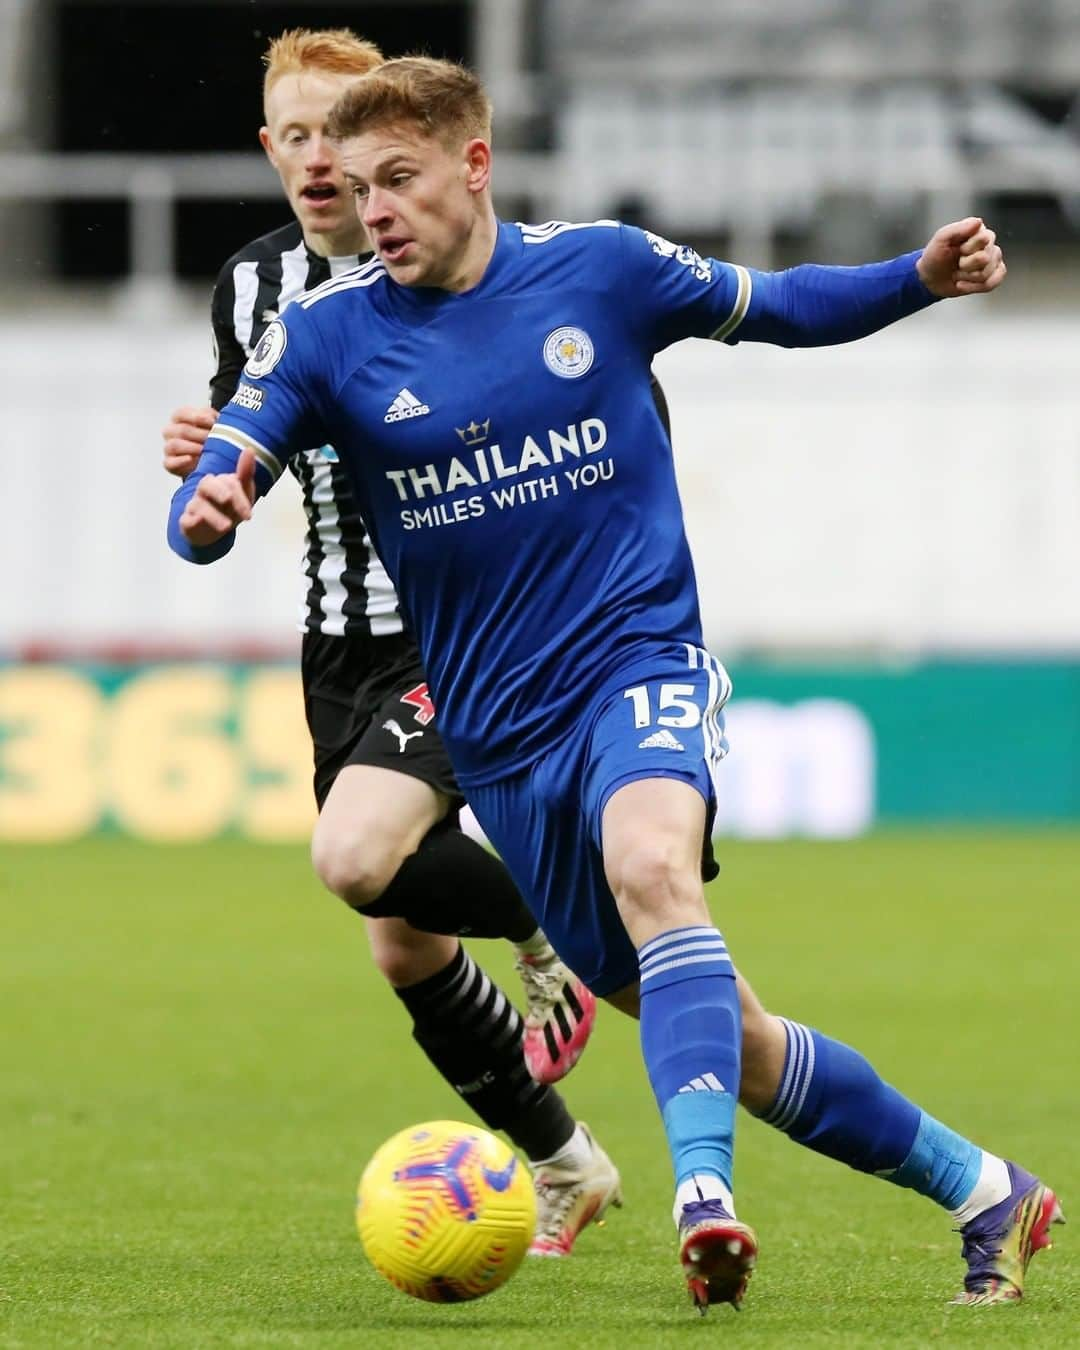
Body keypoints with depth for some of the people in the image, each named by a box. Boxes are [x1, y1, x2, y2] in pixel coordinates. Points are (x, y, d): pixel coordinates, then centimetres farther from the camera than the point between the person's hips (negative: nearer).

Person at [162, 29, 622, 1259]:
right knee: (404, 952, 8)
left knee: (357, 855, -29)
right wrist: (207, 458, -3)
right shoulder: (255, 284, 5)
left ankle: (549, 923, 1)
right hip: (342, 648, 6)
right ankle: (561, 1168, 26)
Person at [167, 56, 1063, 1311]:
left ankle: (704, 1195, -48)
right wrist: (207, 511, -33)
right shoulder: (326, 333, -2)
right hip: (500, 732, 2)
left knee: (650, 866, -36)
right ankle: (982, 1192, 20)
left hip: (641, 664, -2)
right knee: (729, 1039, 4)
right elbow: (213, 487, -8)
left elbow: (775, 306, 15)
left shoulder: (601, 267, -1)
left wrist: (922, 276, -1)